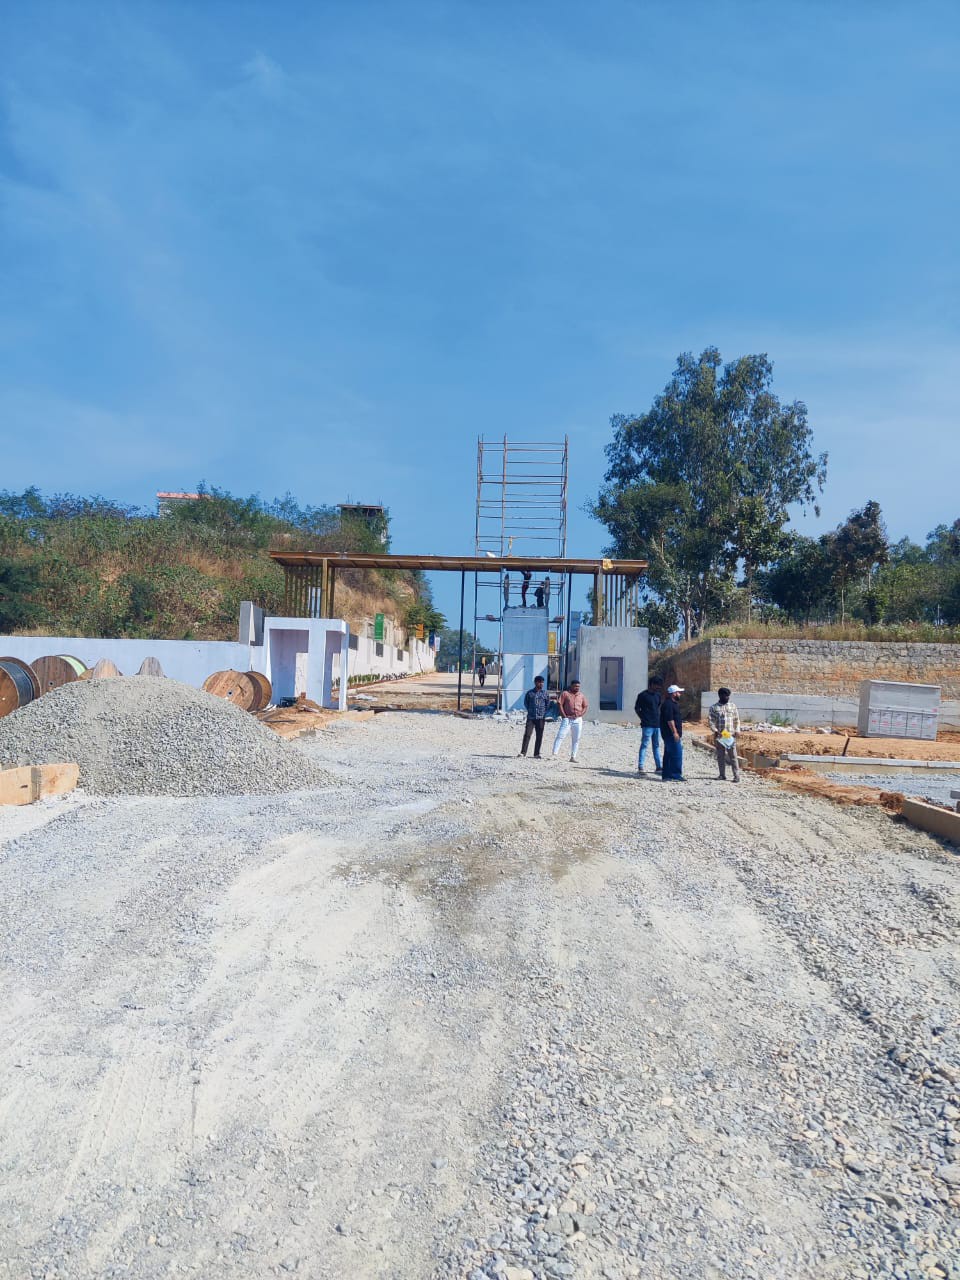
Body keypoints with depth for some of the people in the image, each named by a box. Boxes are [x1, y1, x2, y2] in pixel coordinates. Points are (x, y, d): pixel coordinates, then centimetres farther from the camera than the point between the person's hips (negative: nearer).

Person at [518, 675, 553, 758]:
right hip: (531, 717, -1)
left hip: (541, 718, 1)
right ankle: (523, 752, -8)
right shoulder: (529, 693, 5)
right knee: (527, 734, -10)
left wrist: (544, 712, 9)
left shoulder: (545, 693, 6)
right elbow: (525, 702, 16)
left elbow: (548, 703, 15)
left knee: (539, 736, 3)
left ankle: (536, 754, 11)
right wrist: (530, 710, 11)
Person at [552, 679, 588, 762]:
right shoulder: (565, 693, 2)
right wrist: (564, 716, -11)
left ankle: (573, 757, 12)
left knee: (576, 739, 5)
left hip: (578, 720, 4)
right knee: (560, 736, -11)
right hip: (567, 719, -4)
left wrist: (580, 714, -2)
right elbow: (560, 704, -3)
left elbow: (585, 707, 16)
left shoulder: (581, 696, 14)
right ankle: (554, 754, -13)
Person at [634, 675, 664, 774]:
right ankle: (640, 767, -5)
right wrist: (643, 718, -6)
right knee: (644, 745, -7)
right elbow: (636, 708, -3)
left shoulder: (658, 695, 11)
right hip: (647, 725, -7)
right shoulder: (643, 695, -7)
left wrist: (658, 718, 12)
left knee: (656, 746, 12)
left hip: (657, 725, 7)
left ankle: (659, 767, 18)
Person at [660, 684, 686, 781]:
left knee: (669, 755, 11)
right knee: (677, 754, -10)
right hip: (671, 734, -11)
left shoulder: (674, 703, 19)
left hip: (674, 734, 11)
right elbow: (669, 719, -21)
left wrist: (678, 733, 25)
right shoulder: (668, 704, -15)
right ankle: (676, 775, -8)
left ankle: (667, 775, 14)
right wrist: (675, 732, -23)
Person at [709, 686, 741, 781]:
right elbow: (711, 721, -1)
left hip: (731, 735, 0)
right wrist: (716, 731, -14)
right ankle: (722, 775, 16)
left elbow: (737, 720, 9)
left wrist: (737, 731, -2)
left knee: (733, 756, -4)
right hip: (719, 735, 0)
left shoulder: (733, 706, 7)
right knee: (720, 756, 7)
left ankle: (736, 775, -3)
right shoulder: (714, 707, 2)